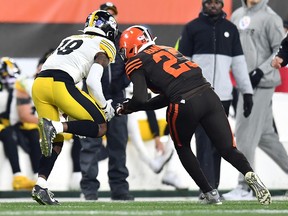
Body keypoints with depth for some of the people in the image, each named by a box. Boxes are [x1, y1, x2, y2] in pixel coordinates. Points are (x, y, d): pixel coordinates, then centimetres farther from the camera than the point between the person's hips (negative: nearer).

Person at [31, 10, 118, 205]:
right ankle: (55, 127, -18)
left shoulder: (71, 40, 32)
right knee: (100, 127, 1)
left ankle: (41, 186, 0)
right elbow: (93, 82, -4)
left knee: (56, 143, 15)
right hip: (60, 84, -7)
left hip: (39, 84, 7)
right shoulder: (104, 46, 11)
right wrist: (105, 107, 12)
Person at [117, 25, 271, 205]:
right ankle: (250, 175, -23)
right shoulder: (169, 50, 31)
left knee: (182, 148, 24)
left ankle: (210, 193, 18)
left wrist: (127, 107, 17)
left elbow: (140, 99, -3)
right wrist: (136, 107, 32)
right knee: (228, 150, 6)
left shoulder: (136, 62, 10)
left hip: (185, 105, -5)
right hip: (208, 95, 5)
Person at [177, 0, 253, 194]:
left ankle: (213, 188, 8)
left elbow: (239, 62, 13)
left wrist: (247, 92, 8)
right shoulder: (192, 28, 5)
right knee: (205, 143, -10)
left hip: (223, 95, 3)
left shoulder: (230, 29, 13)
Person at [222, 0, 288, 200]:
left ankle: (245, 187, -5)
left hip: (262, 84, -7)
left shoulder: (270, 17, -7)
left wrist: (261, 70, -18)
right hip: (245, 83, 7)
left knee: (245, 133, -9)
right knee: (265, 134, 12)